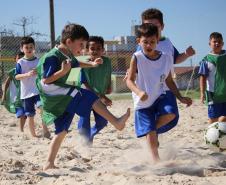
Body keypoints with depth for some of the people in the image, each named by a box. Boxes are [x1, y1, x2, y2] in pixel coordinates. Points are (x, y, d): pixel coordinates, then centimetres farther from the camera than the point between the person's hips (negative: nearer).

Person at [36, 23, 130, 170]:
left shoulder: (68, 55, 12)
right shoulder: (52, 57, -16)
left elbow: (76, 63, 37)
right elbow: (45, 80, -20)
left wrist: (92, 64, 34)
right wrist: (63, 71, -27)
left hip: (60, 98, 10)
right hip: (51, 93, -10)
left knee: (62, 130, 14)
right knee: (89, 97, -20)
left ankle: (49, 163, 19)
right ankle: (117, 122, -23)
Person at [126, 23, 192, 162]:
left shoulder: (167, 58, -3)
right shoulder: (137, 58, -13)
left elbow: (169, 81, 8)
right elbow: (130, 80, -15)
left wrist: (180, 97, 3)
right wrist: (139, 92, -34)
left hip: (160, 97, 3)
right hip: (143, 102, -3)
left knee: (171, 113, -26)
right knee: (150, 133, -5)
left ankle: (154, 128, 4)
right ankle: (156, 159, 16)